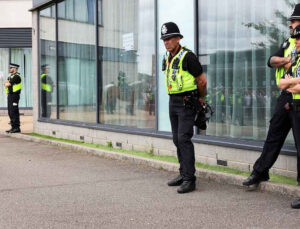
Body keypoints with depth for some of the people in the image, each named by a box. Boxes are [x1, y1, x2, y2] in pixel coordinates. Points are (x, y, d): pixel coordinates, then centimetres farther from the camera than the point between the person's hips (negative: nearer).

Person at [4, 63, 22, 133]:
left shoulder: (16, 76, -13)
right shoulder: (10, 76, 19)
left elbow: (8, 84, -16)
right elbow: (5, 83, 11)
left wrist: (7, 83, 3)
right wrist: (7, 82, -7)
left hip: (14, 95, -10)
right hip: (10, 95, 10)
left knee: (14, 112, -9)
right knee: (10, 112, 11)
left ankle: (17, 128, -6)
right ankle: (13, 127, 16)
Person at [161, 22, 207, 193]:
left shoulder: (187, 56, -13)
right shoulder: (168, 60, 12)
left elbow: (202, 80, -9)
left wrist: (200, 99, 3)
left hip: (187, 103, -9)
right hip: (173, 102, 9)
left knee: (184, 138, -15)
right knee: (177, 139, 12)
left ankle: (190, 179, -13)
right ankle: (183, 174, 21)